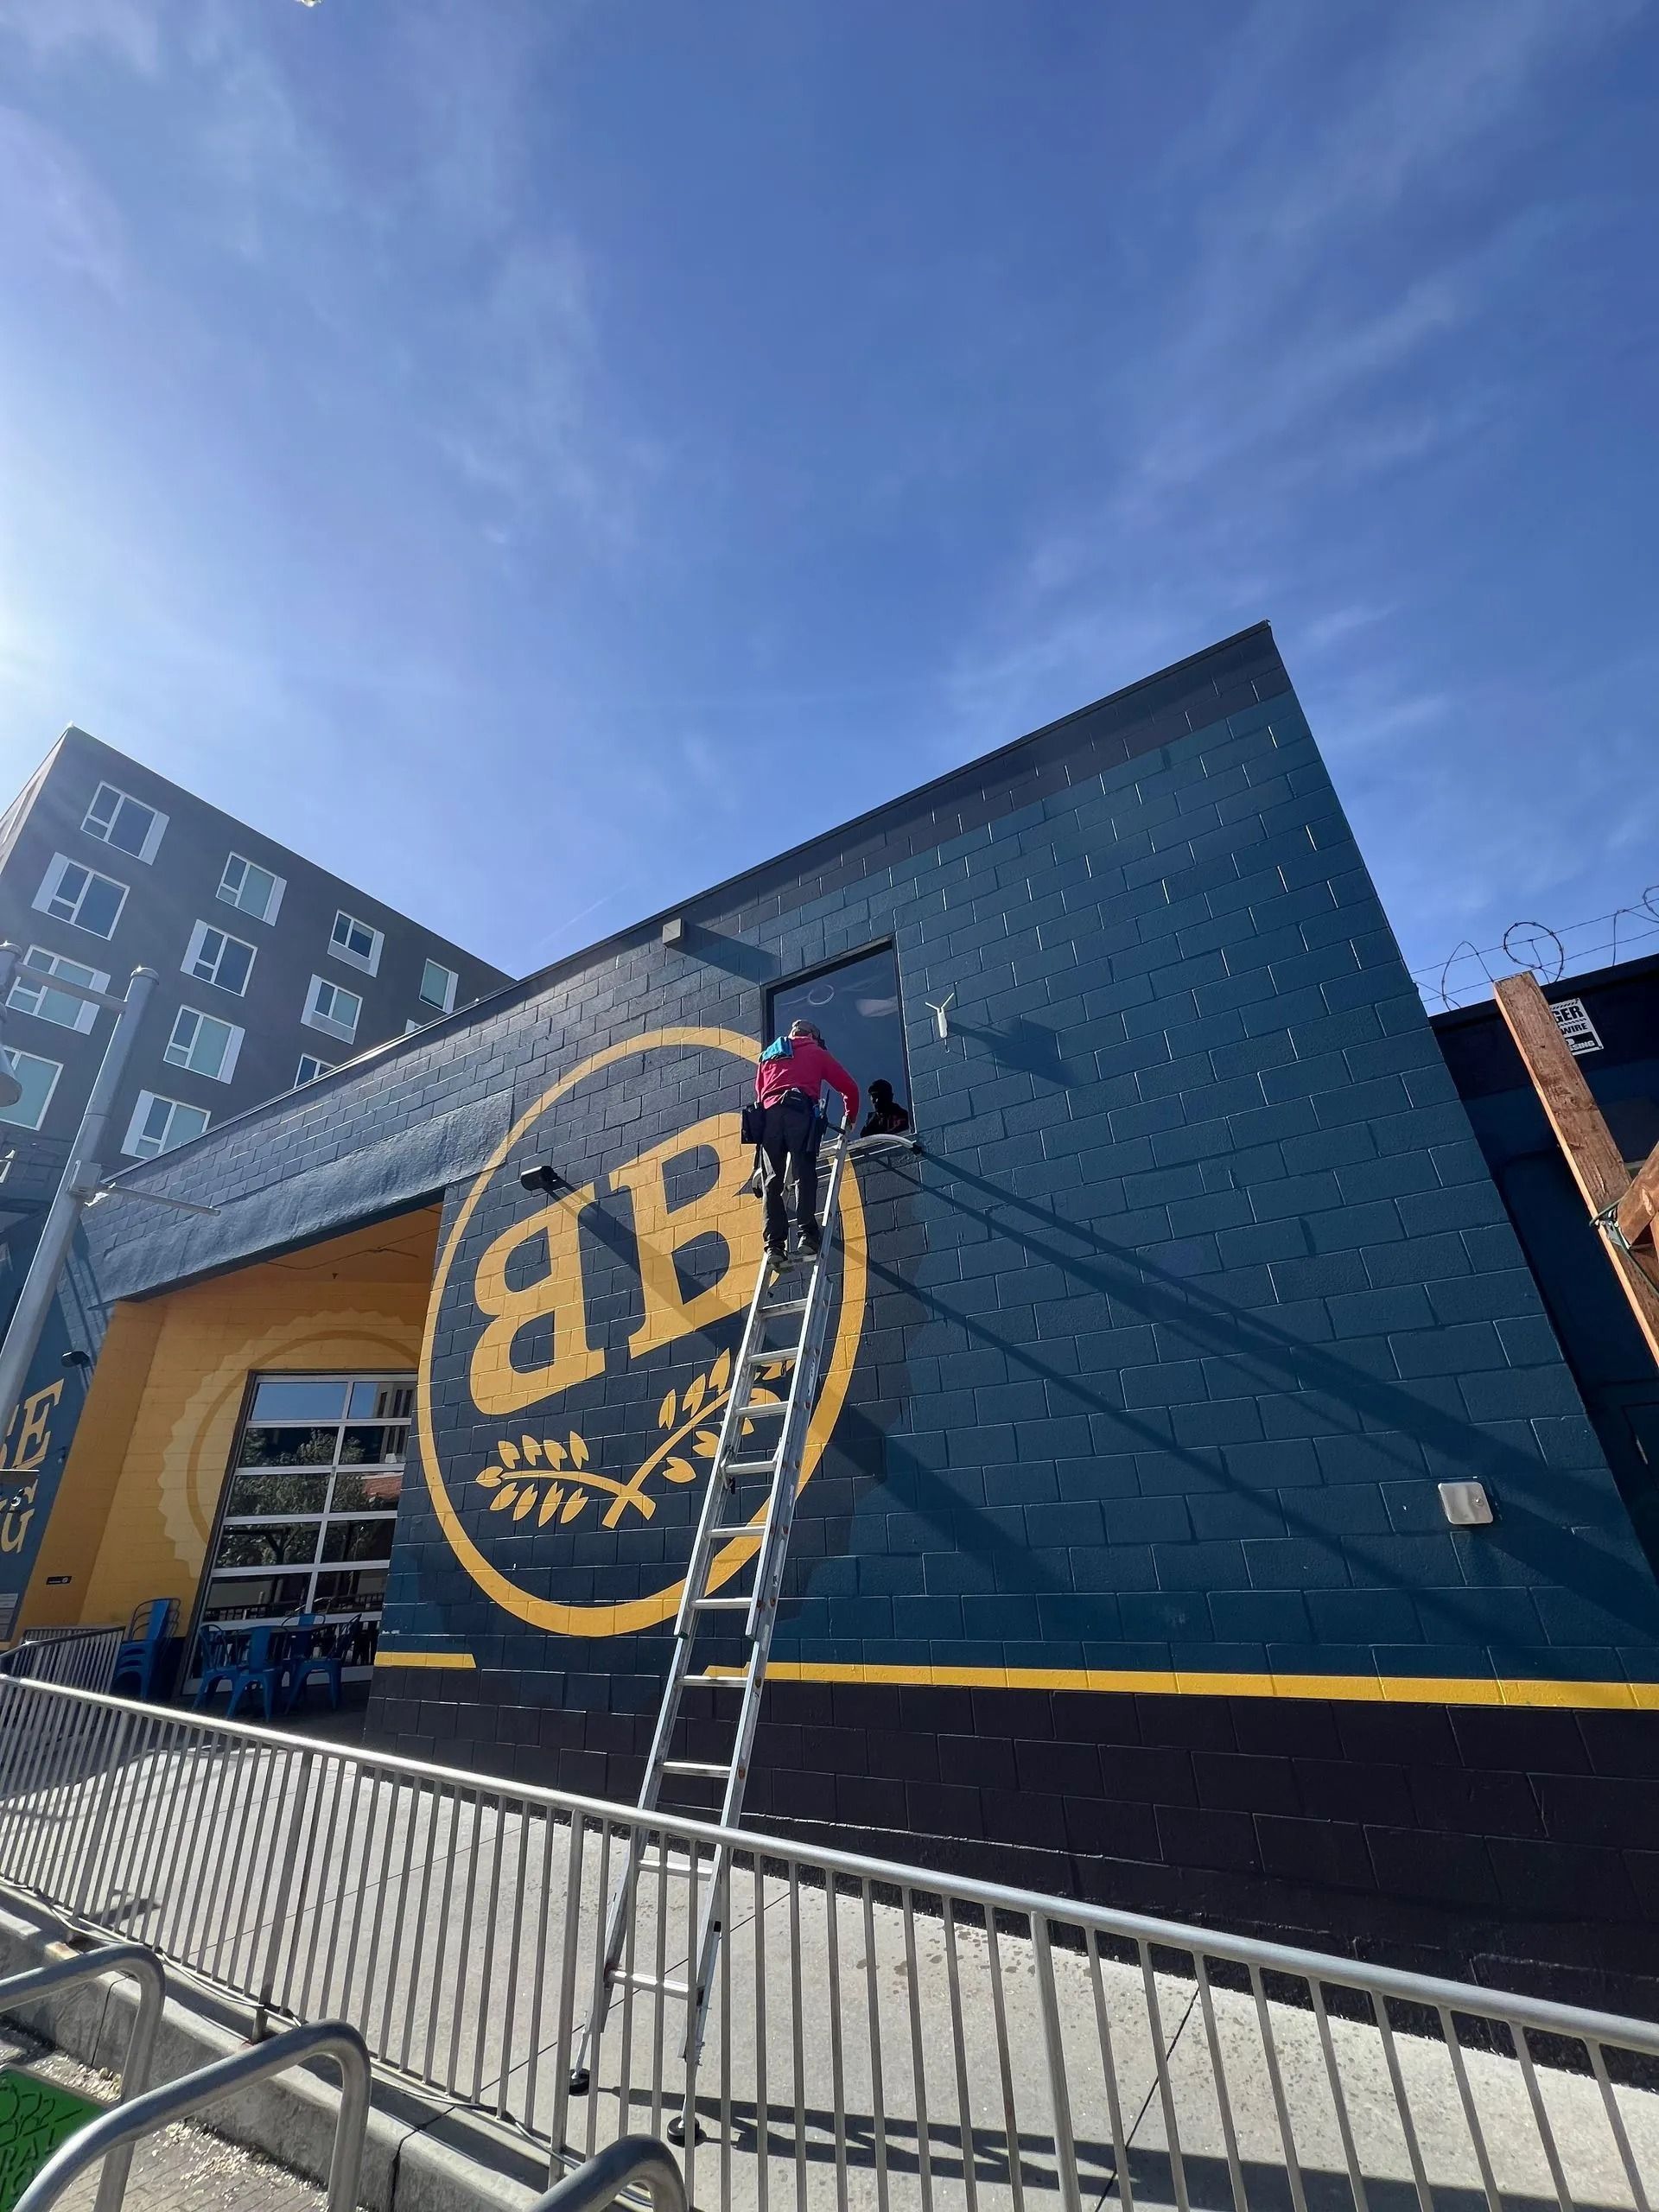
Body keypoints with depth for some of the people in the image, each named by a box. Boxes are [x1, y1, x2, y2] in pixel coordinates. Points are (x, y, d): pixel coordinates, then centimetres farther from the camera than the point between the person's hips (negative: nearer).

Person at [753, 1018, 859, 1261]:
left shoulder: (768, 1054, 35)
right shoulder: (817, 1052, 24)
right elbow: (849, 1087, 21)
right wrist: (850, 1118, 34)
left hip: (768, 1113, 3)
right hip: (799, 1111, -3)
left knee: (772, 1181, 0)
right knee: (804, 1175, -7)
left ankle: (775, 1244, -9)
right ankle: (807, 1235, -19)